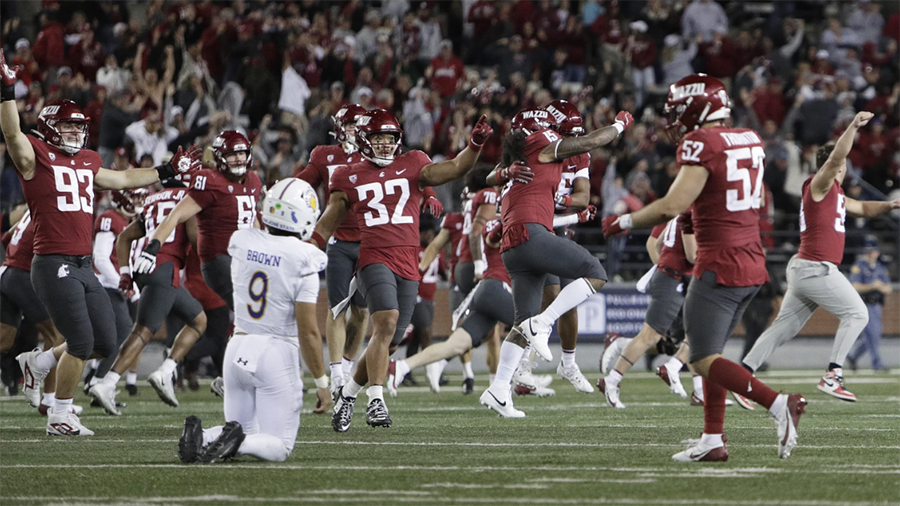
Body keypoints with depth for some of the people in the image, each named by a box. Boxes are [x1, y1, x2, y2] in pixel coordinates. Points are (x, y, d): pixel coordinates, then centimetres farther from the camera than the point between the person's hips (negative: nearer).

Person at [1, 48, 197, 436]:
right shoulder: (36, 157, -4)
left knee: (105, 344, 9)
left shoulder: (86, 163, 18)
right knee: (82, 343, -8)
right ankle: (60, 418, 6)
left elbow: (123, 179, 33)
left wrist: (167, 171, 38)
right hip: (54, 264, -8)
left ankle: (39, 362, 27)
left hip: (84, 266, 8)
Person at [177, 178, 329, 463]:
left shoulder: (243, 245, -1)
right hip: (278, 353, -5)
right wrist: (321, 381, -3)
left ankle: (201, 437, -10)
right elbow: (308, 332, -14)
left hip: (238, 348, 5)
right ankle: (238, 441, -27)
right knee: (278, 447, 4)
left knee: (243, 428, 21)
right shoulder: (303, 262, -14)